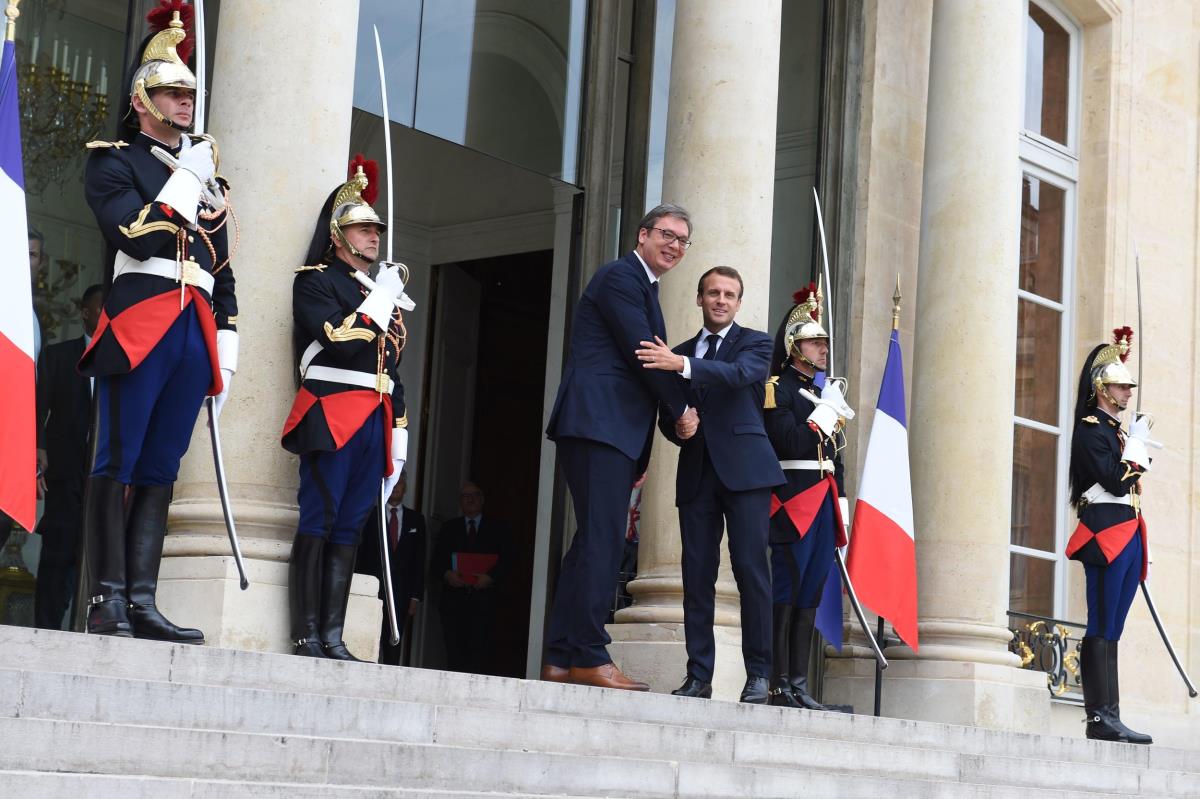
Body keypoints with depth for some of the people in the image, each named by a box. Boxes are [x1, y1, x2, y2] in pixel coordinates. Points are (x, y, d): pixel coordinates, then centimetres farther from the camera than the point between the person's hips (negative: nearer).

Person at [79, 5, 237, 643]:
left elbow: (223, 269, 23)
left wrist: (226, 344, 15)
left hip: (196, 333, 6)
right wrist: (185, 180, -5)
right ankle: (107, 601, -8)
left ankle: (141, 602, 1)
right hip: (139, 321, -6)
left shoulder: (207, 175, 24)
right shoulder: (113, 160, 7)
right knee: (117, 464, -7)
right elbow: (132, 233, -11)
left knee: (159, 470, 3)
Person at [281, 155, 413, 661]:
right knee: (319, 521, -8)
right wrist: (380, 299, -7)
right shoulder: (315, 281, 2)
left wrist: (399, 432, 16)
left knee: (349, 527, 4)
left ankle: (332, 636, 3)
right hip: (332, 414, -7)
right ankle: (306, 635, -8)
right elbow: (339, 341, -14)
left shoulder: (385, 292, 23)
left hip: (375, 423, 7)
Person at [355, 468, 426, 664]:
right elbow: (360, 555, 4)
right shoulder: (370, 516, 7)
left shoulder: (416, 519, 14)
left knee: (394, 644, -2)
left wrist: (416, 596, 3)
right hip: (374, 588, -2)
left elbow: (419, 561, 11)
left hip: (401, 594, 2)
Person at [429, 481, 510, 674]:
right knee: (454, 654, -5)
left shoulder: (498, 528, 13)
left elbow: (505, 561, 4)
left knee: (479, 654, -12)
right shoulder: (449, 528, 18)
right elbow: (435, 564, 11)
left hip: (483, 599, -2)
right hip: (453, 599, 2)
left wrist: (491, 578, -13)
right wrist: (446, 574, -9)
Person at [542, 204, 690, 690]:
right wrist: (682, 409, 0)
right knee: (602, 540, -13)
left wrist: (641, 454, 16)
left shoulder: (643, 287, 26)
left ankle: (561, 659, 7)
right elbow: (643, 355, -12)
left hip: (617, 432, 10)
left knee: (593, 542, 6)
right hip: (598, 423, -10)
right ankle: (590, 658, -14)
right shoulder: (621, 277, -4)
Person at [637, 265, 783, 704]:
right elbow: (665, 416, 18)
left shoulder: (754, 343, 7)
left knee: (751, 570, -8)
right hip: (696, 473, 4)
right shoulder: (678, 353, 18)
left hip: (743, 469, -4)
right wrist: (678, 428, -6)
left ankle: (758, 675, -3)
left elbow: (740, 374, -15)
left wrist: (682, 365, -28)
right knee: (697, 574, 1)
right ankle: (699, 676, 3)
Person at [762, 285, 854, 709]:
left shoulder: (826, 394, 22)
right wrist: (827, 410, -9)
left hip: (823, 505, 8)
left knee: (810, 595, 6)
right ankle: (779, 684, -7)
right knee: (786, 592, -9)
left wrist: (840, 506, 18)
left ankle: (799, 685, 8)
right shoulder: (778, 388, -2)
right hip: (794, 502, -8)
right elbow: (789, 441, -16)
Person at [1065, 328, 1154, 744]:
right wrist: (1139, 440, -8)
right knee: (1102, 629, -10)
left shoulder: (1117, 430, 21)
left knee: (1110, 630, 6)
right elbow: (1116, 482, -16)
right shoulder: (1091, 430, -6)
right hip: (1107, 532, -9)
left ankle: (1109, 717, 5)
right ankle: (1101, 717, -11)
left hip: (1128, 533, 9)